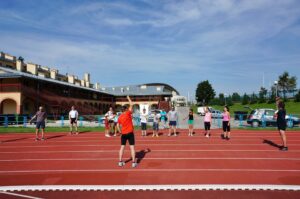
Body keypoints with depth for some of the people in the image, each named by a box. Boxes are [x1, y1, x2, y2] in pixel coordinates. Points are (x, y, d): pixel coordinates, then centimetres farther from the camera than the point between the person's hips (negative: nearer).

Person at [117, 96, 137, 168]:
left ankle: (120, 162, 15)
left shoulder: (120, 117, 5)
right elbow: (131, 104, -4)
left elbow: (118, 125, 8)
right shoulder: (128, 113, -9)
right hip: (130, 133, -4)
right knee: (132, 147, 0)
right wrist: (128, 98, 9)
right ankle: (134, 162, 2)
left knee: (122, 147, 11)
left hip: (123, 133, 4)